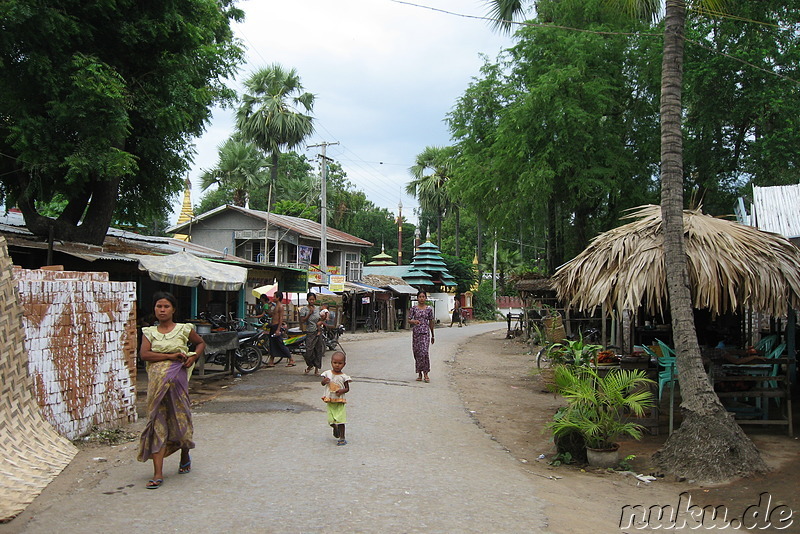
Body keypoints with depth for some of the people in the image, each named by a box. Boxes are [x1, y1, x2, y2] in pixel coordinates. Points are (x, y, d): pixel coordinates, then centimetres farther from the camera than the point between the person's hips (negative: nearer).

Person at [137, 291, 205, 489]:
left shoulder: (184, 329, 5)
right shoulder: (149, 332, 9)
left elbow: (201, 343, 19)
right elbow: (144, 354, -5)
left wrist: (193, 357, 0)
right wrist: (171, 356, -14)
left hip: (177, 379, -1)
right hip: (156, 381, 1)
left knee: (180, 418, 5)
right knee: (157, 423, -3)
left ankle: (185, 457, 35)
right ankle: (158, 473, -3)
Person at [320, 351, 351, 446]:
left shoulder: (343, 377, -7)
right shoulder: (328, 373, 0)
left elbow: (347, 388, -1)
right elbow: (322, 383, 3)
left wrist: (342, 391, -21)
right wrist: (324, 381, -20)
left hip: (340, 401, -3)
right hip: (329, 401, 3)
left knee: (340, 420, -4)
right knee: (331, 420, 7)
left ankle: (342, 438, 8)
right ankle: (335, 428, 41)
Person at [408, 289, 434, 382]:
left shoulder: (429, 309, 5)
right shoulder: (413, 308, 3)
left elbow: (431, 322, 12)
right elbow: (409, 320, 3)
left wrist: (432, 336, 16)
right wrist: (413, 321, -21)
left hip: (425, 333, -1)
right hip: (416, 333, 1)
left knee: (424, 352, -14)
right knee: (417, 352, 4)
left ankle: (426, 373, -9)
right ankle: (419, 373, 15)